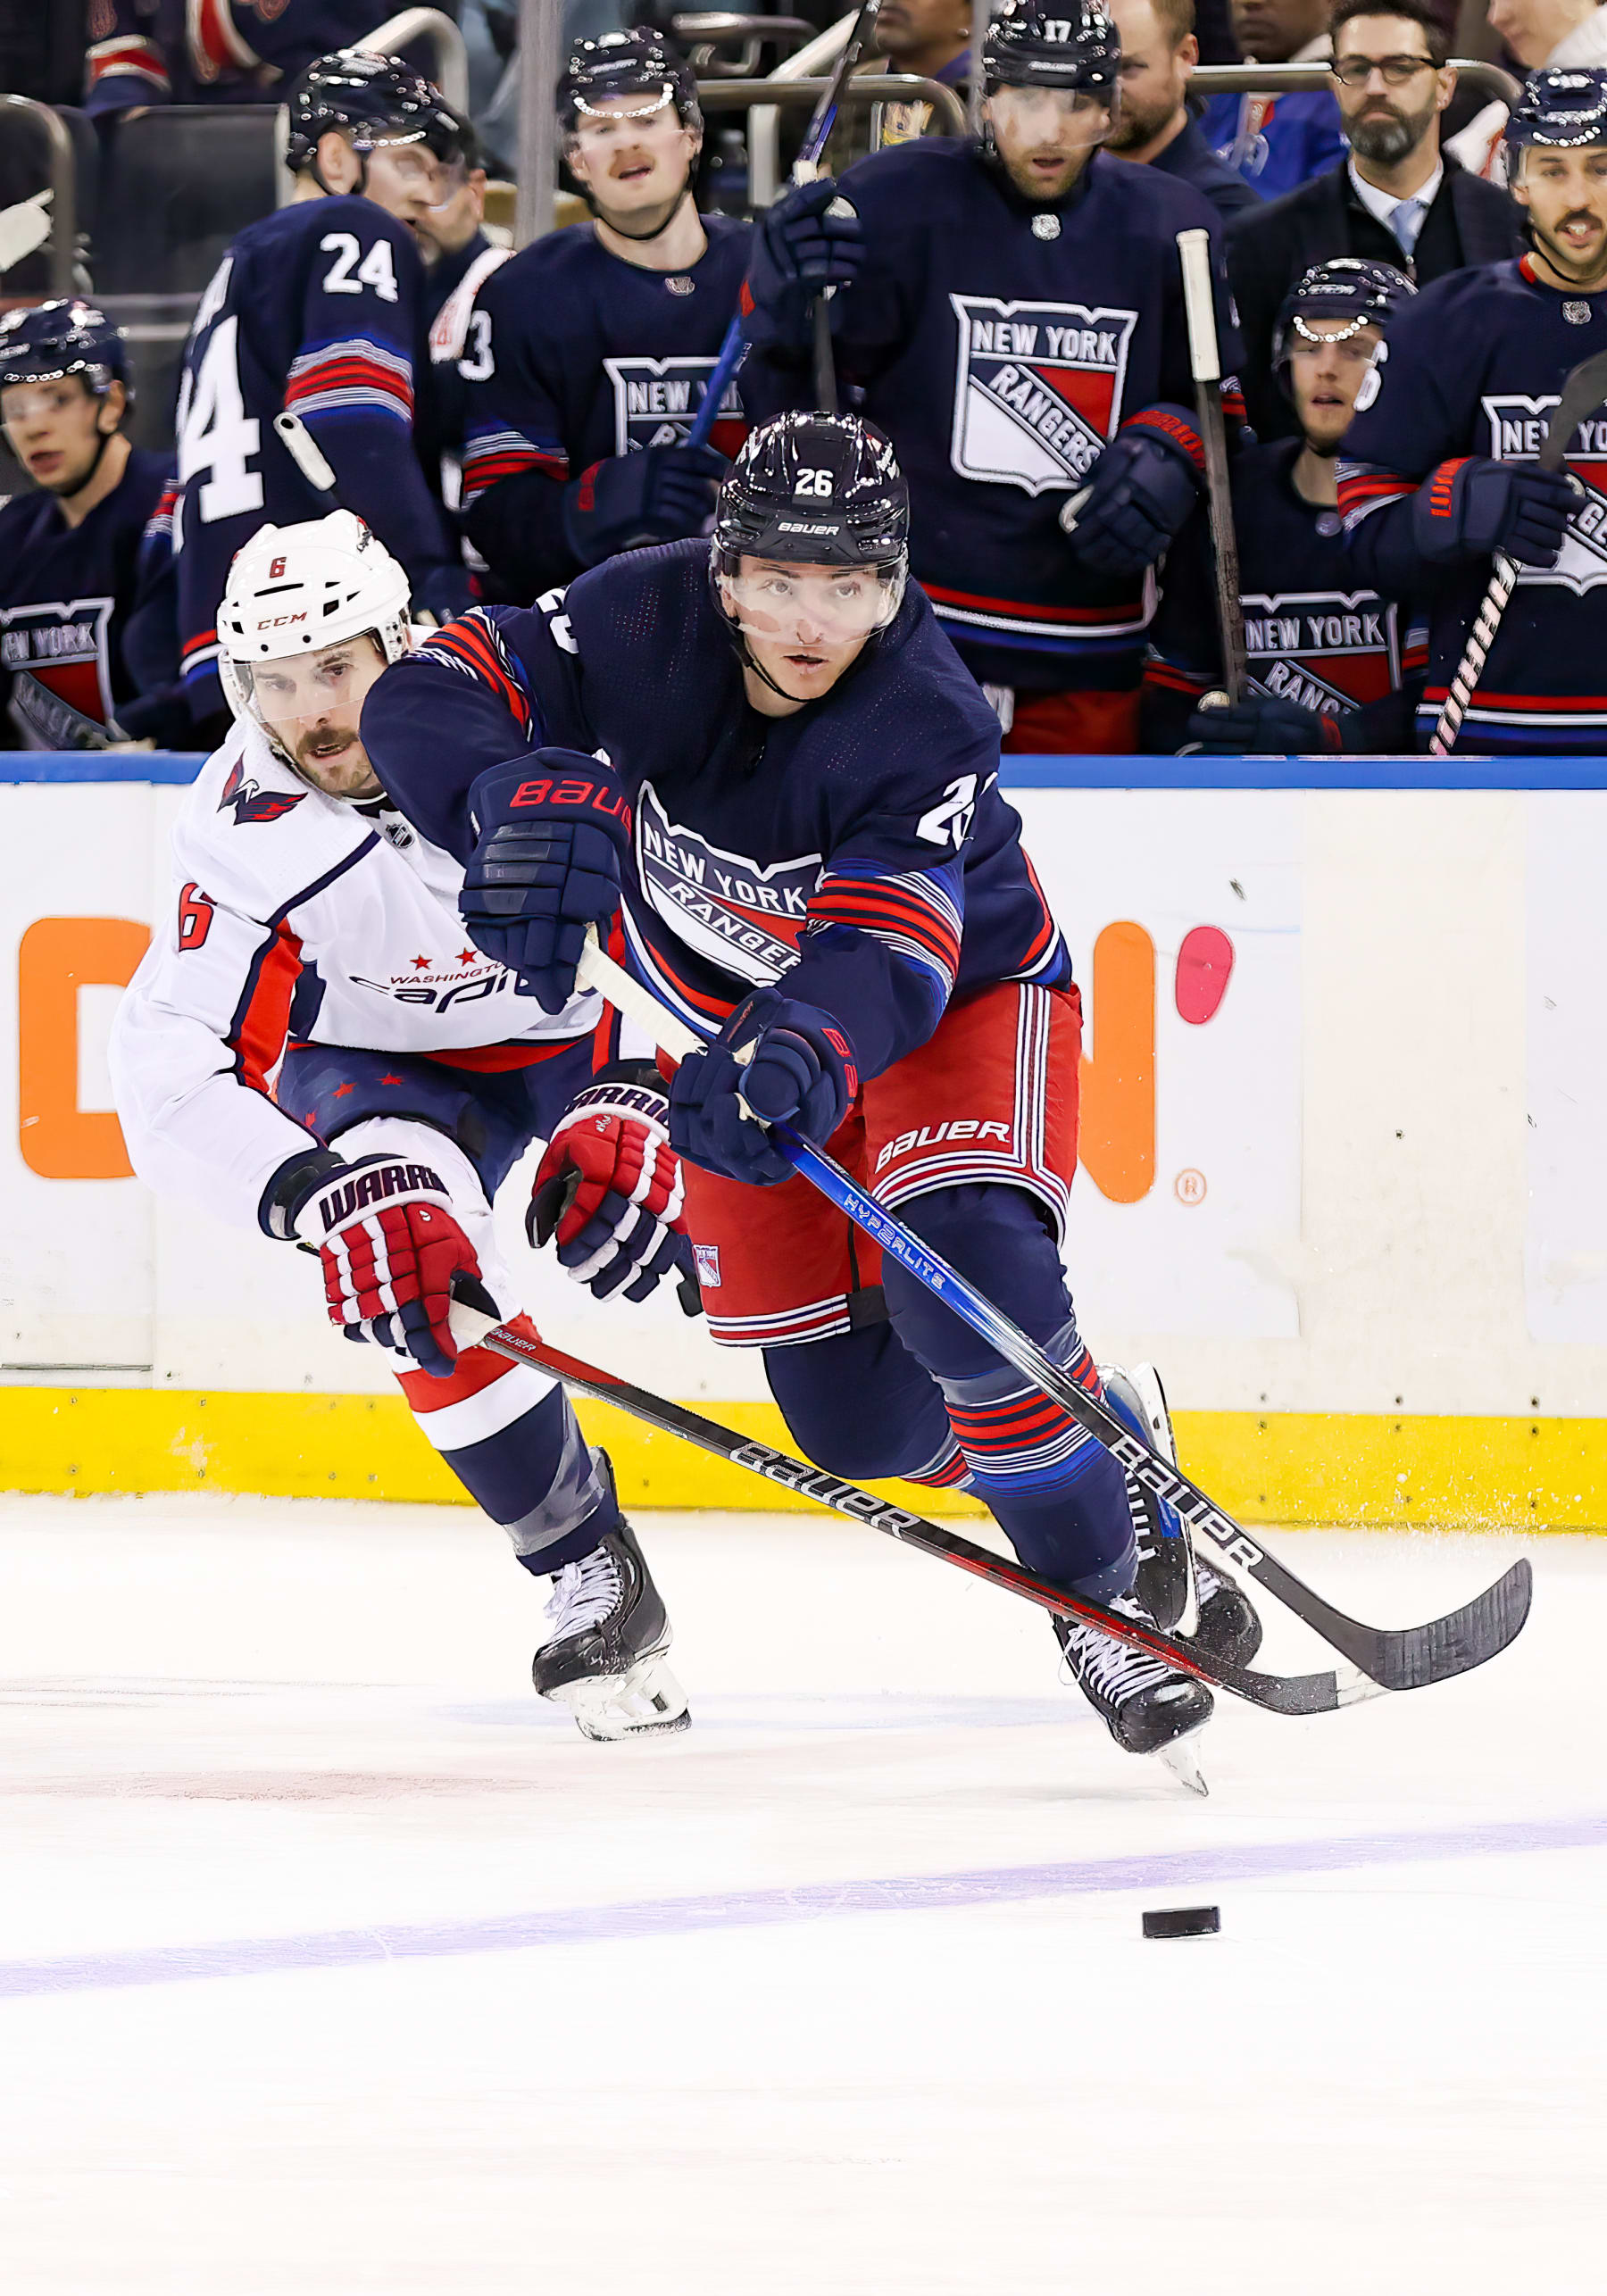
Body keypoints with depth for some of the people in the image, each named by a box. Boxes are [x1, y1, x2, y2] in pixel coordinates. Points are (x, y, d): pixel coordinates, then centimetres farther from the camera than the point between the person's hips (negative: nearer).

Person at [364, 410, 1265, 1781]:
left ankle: (1115, 1578, -16)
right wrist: (527, 798, -50)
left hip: (960, 993, -4)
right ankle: (1087, 1423, 31)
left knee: (961, 1270, -31)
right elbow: (428, 700, -29)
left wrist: (805, 1053, -67)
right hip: (745, 1017, 4)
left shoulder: (925, 726, -34)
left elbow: (884, 961, -45)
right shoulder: (645, 625, -25)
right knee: (853, 1417, 1)